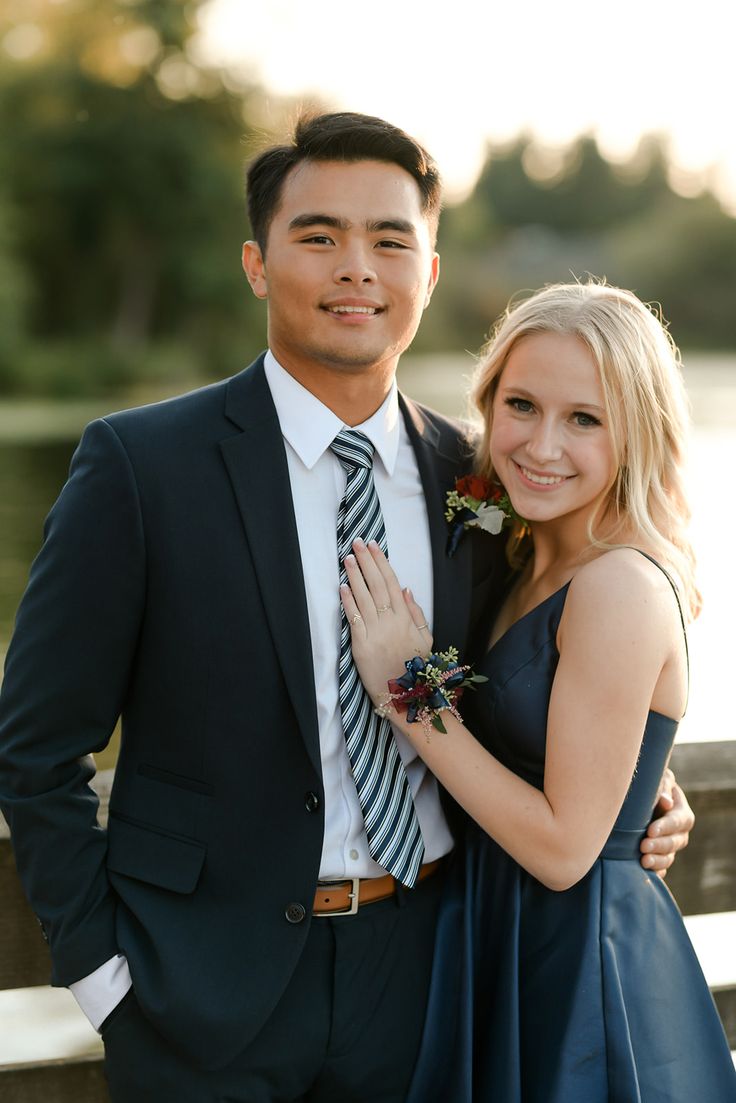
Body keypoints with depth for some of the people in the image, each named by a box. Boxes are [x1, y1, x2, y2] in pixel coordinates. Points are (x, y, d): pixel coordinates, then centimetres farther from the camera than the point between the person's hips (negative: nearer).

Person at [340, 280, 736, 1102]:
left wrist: (412, 691, -20)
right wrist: (416, 679, -4)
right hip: (505, 940, 8)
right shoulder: (531, 567, 4)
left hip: (579, 968, -8)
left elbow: (564, 846, -22)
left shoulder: (623, 587, -22)